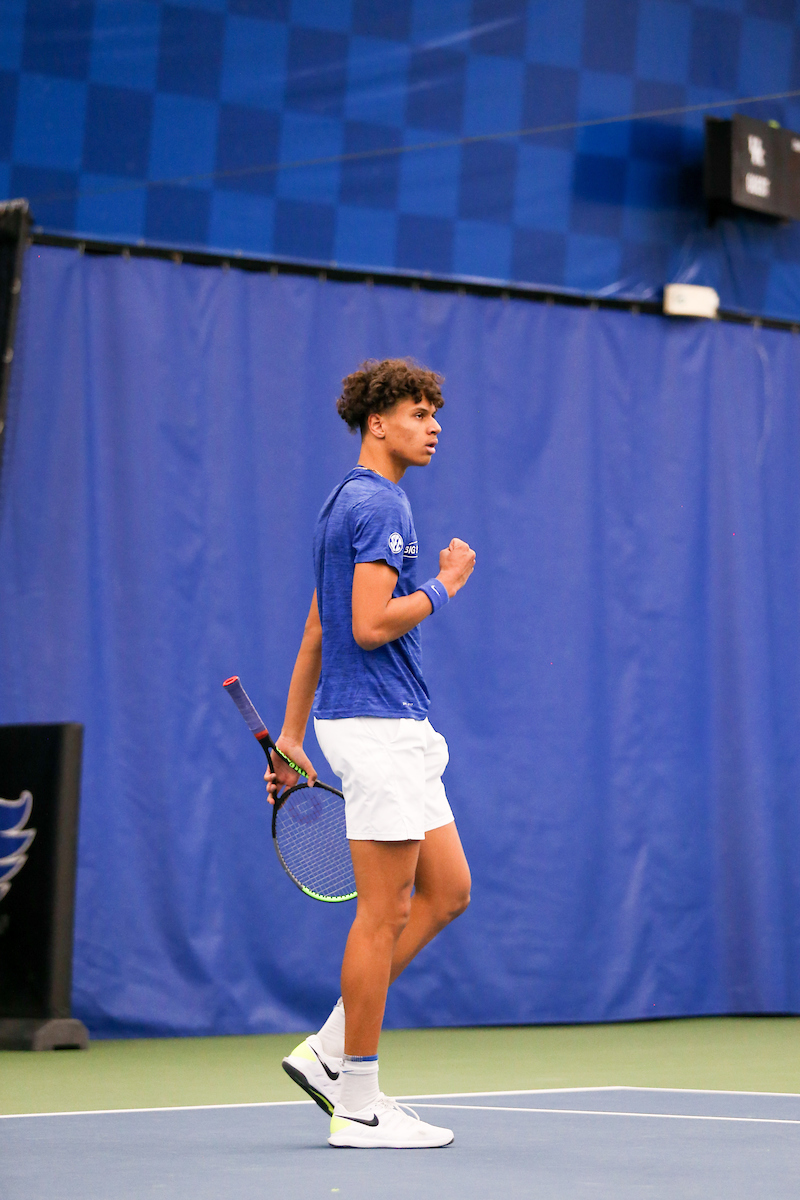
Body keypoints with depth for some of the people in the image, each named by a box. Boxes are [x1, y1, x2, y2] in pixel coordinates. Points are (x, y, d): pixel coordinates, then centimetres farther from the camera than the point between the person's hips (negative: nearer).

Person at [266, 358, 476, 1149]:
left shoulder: (349, 504, 20)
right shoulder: (377, 505, -12)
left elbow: (315, 632, 21)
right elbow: (371, 625, -22)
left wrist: (290, 737, 21)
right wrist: (445, 583, -7)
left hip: (396, 729, 10)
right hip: (376, 723, -10)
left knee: (446, 892, 11)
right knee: (384, 914, -5)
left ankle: (329, 1051, 13)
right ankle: (358, 1105, 1)